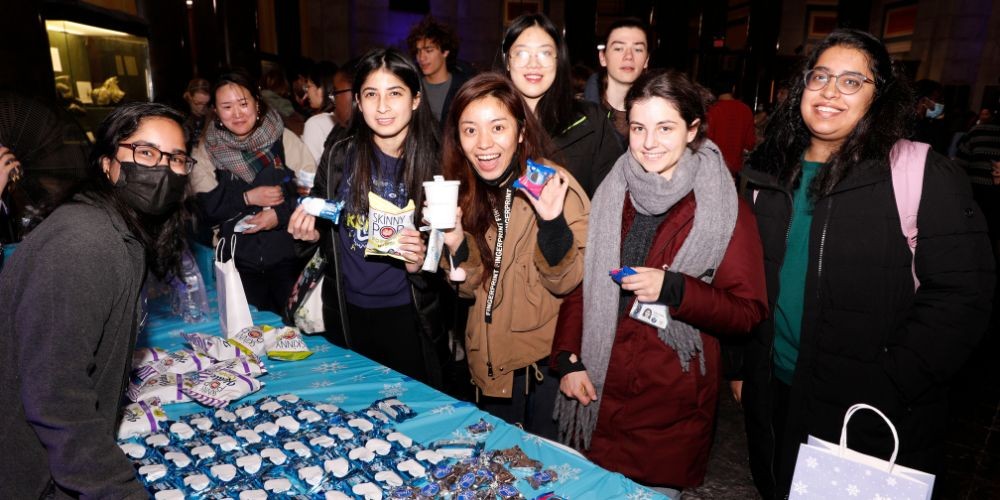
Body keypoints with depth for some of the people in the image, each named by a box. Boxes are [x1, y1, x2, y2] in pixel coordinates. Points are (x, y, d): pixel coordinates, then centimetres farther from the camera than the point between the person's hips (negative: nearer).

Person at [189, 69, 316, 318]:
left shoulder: (283, 139, -1)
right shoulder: (205, 151, 4)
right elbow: (204, 207, -1)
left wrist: (281, 214, -17)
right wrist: (248, 198, -12)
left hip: (288, 254, -1)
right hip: (240, 262, 1)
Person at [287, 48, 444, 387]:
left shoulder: (434, 164, -11)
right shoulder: (342, 155, -5)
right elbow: (320, 222, 10)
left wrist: (420, 261, -22)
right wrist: (309, 231, -11)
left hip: (406, 315, -2)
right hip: (346, 311, 3)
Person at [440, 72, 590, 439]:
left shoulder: (554, 185, -17)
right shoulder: (464, 191, -4)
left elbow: (566, 283, -18)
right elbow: (471, 287, 0)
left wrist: (552, 222, -34)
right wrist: (456, 244, -19)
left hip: (547, 359, -4)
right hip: (490, 359, 5)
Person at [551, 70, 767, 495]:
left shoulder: (725, 209, -7)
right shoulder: (611, 195, 3)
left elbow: (747, 312, -6)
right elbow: (577, 285, 7)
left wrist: (674, 289, -21)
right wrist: (567, 359, -2)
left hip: (672, 406, -3)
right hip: (597, 393, 4)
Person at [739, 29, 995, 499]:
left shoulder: (924, 176, -12)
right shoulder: (770, 171, 3)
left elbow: (959, 294, -14)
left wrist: (886, 389, -18)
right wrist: (744, 364, 8)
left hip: (870, 412, -4)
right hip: (773, 398, 5)